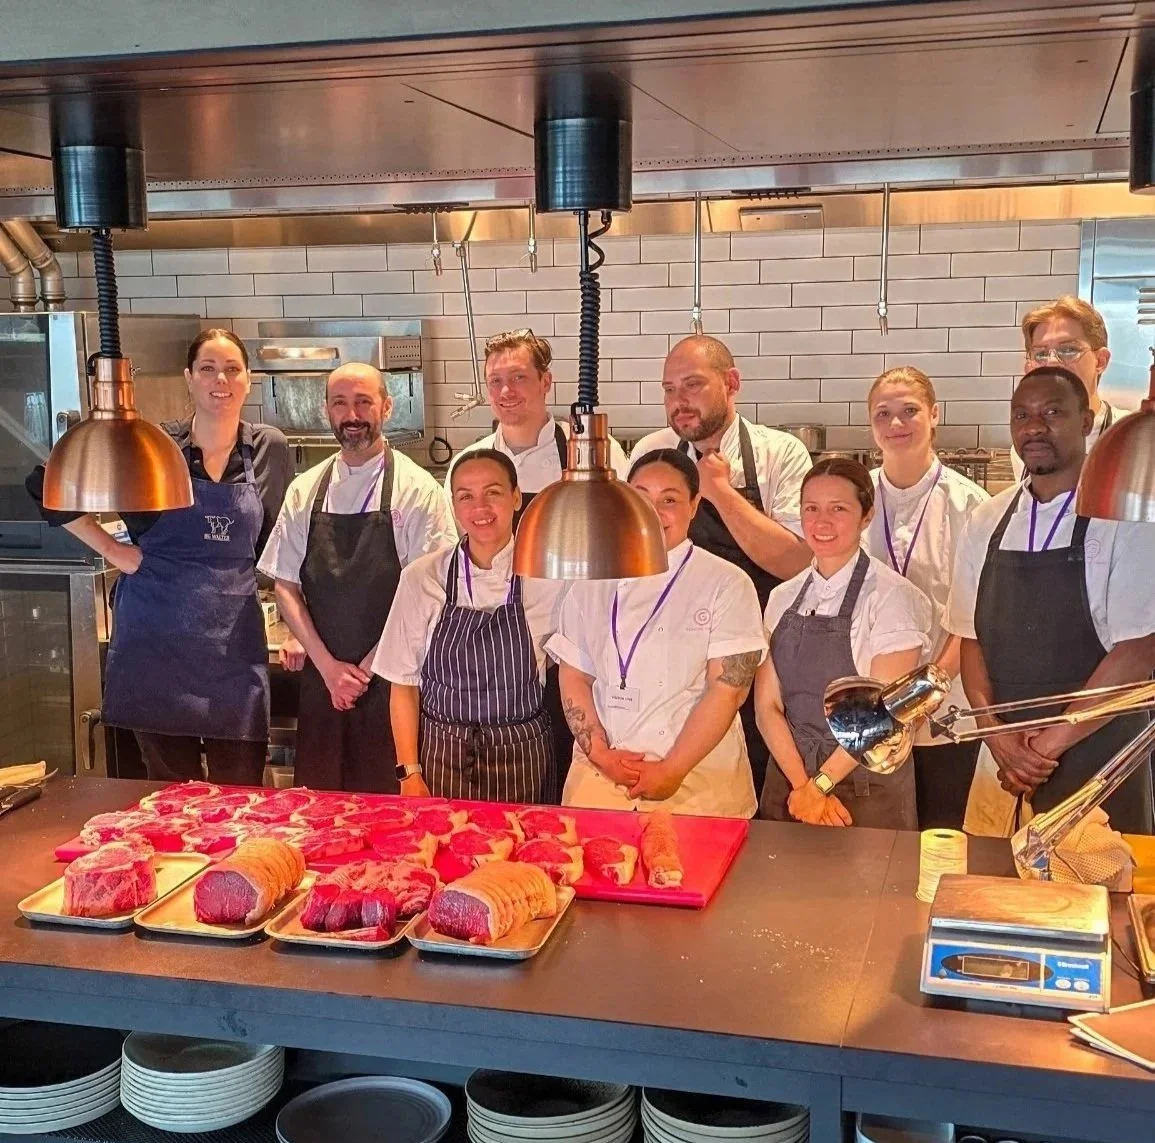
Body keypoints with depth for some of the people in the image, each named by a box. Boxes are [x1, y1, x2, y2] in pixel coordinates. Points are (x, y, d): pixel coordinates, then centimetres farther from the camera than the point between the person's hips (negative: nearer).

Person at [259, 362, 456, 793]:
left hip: (389, 679, -3)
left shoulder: (417, 490, -5)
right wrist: (327, 665, -5)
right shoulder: (305, 490, 7)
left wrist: (365, 668, -8)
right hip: (320, 678, 3)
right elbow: (286, 586, 6)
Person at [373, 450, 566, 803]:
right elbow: (404, 683, 0)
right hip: (441, 758, 0)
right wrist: (410, 773, -2)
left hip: (521, 761, 0)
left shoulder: (547, 578, -6)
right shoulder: (421, 578, -5)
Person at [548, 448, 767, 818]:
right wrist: (601, 754, -6)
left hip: (698, 786, -3)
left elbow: (728, 688, -10)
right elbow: (575, 677, 7)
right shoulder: (591, 584, 7)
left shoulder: (728, 585, -4)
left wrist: (672, 770, -13)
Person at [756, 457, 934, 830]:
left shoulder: (892, 597, -11)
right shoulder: (783, 598, 3)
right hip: (787, 787, 4)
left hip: (869, 799, -4)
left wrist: (818, 785, -11)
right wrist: (802, 786, -11)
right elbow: (767, 705, 0)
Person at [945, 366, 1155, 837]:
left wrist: (1048, 744, -12)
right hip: (1002, 763, 4)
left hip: (1097, 763, -4)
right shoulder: (986, 523, 5)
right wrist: (999, 736, -7)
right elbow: (971, 639, 7)